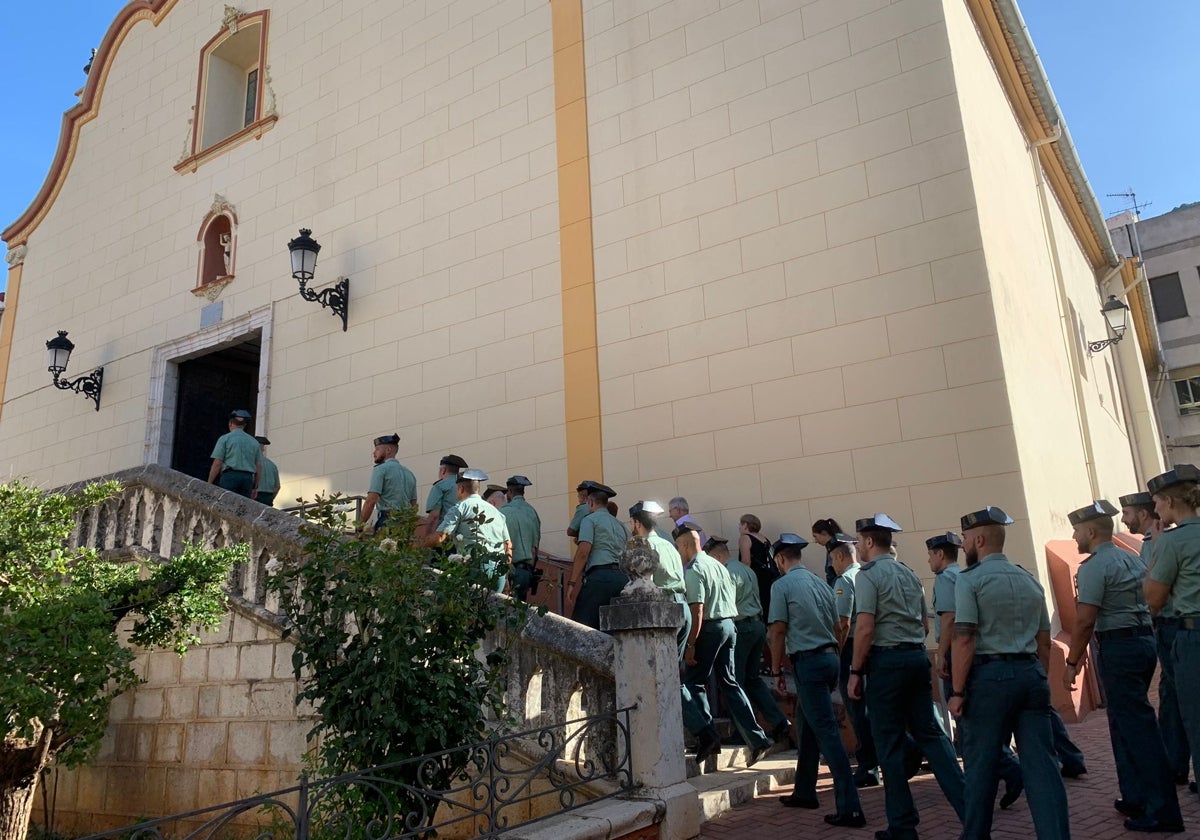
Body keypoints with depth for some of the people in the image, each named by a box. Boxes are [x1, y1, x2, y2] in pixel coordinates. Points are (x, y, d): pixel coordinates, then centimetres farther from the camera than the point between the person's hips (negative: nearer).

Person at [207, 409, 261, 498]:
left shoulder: (225, 438, 4)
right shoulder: (254, 442, 15)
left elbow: (217, 464, -3)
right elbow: (259, 467, 12)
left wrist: (209, 484, 2)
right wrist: (255, 487, 18)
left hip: (230, 476, -3)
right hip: (247, 478, 4)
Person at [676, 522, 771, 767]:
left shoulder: (693, 570, -12)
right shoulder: (717, 565, 16)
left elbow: (697, 610, -19)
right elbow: (732, 601, 19)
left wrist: (690, 645, -17)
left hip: (709, 628, -9)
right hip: (729, 625, 9)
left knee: (692, 683, 3)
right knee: (729, 683, 13)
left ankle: (706, 736, -4)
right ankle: (757, 740, 12)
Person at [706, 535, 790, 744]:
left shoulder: (728, 573, -13)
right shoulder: (747, 569, 17)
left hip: (740, 627, -9)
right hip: (758, 624, 9)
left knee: (737, 681, 0)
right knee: (753, 678, 15)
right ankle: (779, 721, 8)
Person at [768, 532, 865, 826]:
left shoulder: (782, 585, -7)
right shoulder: (821, 583, 12)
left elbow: (778, 631, -10)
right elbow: (836, 625, 13)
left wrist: (777, 670, -2)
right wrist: (831, 656, 20)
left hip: (808, 661, -8)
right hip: (830, 657, 8)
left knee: (827, 731, -7)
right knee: (806, 724, 19)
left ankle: (850, 809, -7)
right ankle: (804, 792, 30)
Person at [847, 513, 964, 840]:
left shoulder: (868, 574, -9)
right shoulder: (909, 573, 14)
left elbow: (865, 628, -15)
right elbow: (924, 624, 17)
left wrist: (856, 671, -9)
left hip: (886, 660, -7)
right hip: (918, 656, 7)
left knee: (890, 744, 2)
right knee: (929, 732, 13)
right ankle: (968, 806, 5)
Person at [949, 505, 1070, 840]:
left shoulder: (970, 579, -6)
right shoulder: (1030, 580, 14)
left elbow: (964, 639, -13)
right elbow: (1044, 641, 17)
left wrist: (957, 692, -10)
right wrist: (1040, 682, 23)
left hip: (990, 675, -6)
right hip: (1031, 674, 6)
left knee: (981, 764, 6)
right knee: (1041, 763, 5)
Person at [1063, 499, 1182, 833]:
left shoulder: (1094, 566, -13)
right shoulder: (1132, 559, 14)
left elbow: (1085, 621, -17)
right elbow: (1148, 602, 17)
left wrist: (1072, 662, -9)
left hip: (1118, 648, -9)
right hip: (1145, 640, 9)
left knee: (1137, 727, -4)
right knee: (1124, 722, 17)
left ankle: (1162, 812, 0)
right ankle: (1135, 799, 24)